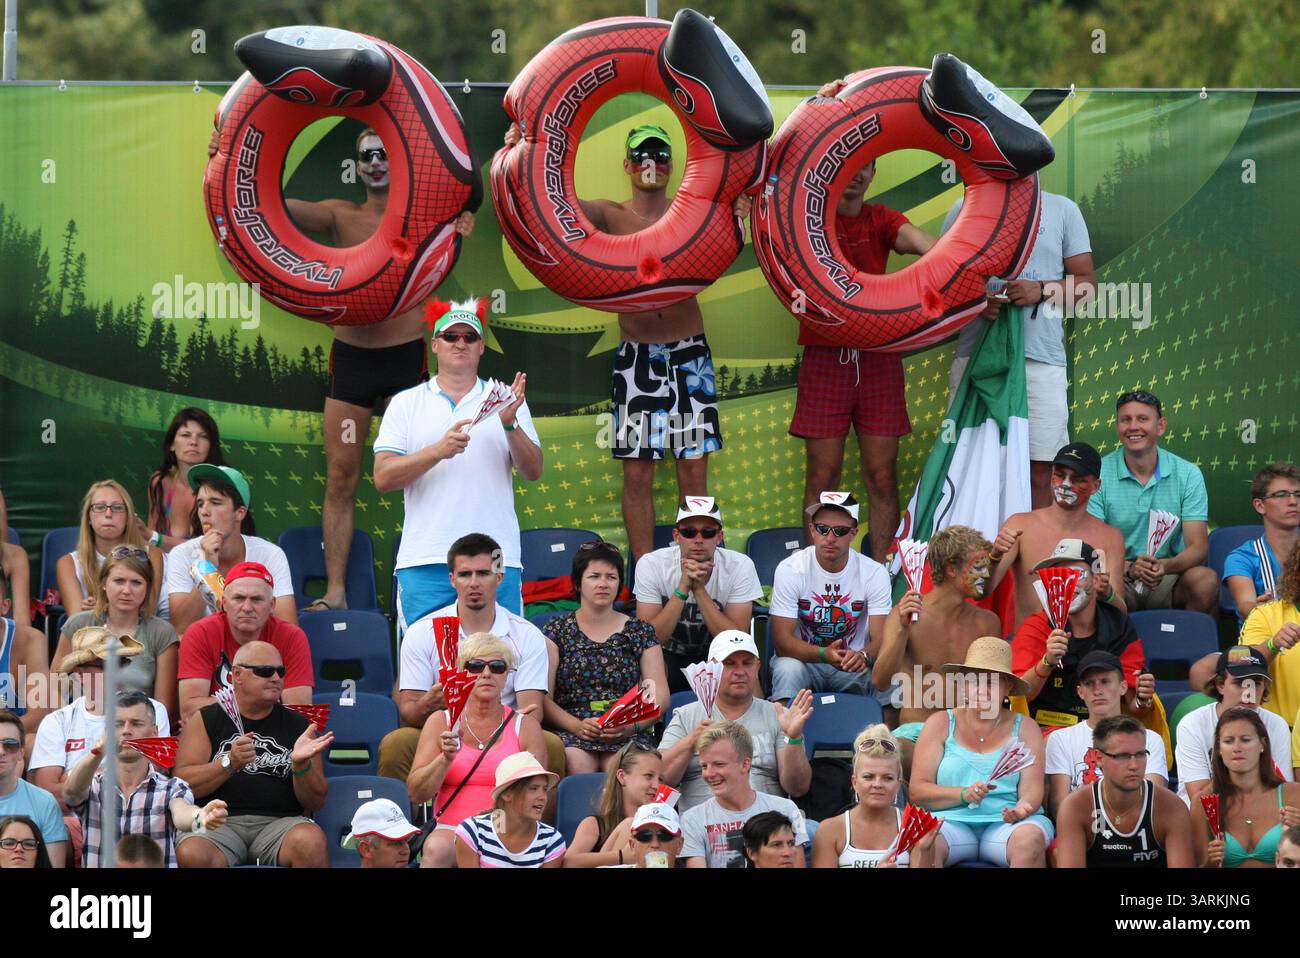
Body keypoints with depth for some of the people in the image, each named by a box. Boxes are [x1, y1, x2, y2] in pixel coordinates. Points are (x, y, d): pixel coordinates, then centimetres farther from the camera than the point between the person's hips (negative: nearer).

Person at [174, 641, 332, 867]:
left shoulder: (296, 725, 15)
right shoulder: (205, 720, 11)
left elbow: (316, 801, 11)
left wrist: (301, 764, -10)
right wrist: (229, 763, -16)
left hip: (279, 821, 1)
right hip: (219, 821, -1)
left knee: (310, 842, -34)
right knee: (192, 854, -36)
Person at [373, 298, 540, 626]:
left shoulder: (505, 401, 14)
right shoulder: (406, 403, 11)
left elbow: (533, 472, 5)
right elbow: (383, 478, 0)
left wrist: (510, 424, -12)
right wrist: (438, 451, -14)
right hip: (425, 561, -1)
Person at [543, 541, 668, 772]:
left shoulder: (641, 632, 17)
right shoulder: (556, 631, 13)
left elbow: (660, 695, 9)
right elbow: (542, 696, 4)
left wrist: (631, 725, -10)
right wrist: (576, 725, -14)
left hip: (628, 737, 0)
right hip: (571, 735, 0)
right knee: (578, 762, -36)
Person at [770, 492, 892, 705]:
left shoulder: (875, 573, -6)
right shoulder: (790, 569, -10)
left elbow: (881, 639, -12)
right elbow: (782, 641, -15)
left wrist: (863, 656, -37)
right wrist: (824, 654, -34)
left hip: (855, 664, 1)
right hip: (804, 659, -1)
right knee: (788, 669, -34)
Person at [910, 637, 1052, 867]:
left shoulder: (1025, 729, 15)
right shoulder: (940, 724, 13)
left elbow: (1031, 790, 3)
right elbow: (917, 791, 4)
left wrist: (1021, 809, -21)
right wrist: (964, 795, -13)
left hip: (1006, 822, 1)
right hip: (952, 820, -1)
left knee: (1030, 839, -35)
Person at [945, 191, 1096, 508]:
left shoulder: (1062, 209, 11)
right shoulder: (965, 209, 13)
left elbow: (1086, 281, 9)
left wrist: (1042, 291, -10)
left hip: (1041, 360, -1)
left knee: (1039, 470, -4)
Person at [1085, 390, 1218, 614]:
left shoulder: (1188, 475, 2)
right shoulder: (1098, 474, -2)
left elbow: (1198, 547, -5)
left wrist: (1166, 566, -27)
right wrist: (1129, 568, -28)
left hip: (1169, 579, 2)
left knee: (1205, 580, -30)